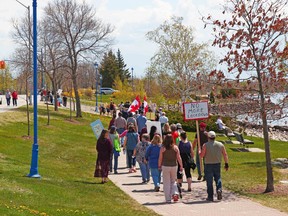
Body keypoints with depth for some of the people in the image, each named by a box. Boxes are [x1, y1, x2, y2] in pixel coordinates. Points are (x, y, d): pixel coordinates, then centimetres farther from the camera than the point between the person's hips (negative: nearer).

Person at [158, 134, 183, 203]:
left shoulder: (163, 148, -7)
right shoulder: (175, 147, -3)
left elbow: (160, 158, -3)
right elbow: (179, 158, -3)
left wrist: (159, 166, 11)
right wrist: (181, 166, 4)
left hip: (165, 166, -2)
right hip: (174, 166, 2)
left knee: (166, 183, 7)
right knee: (173, 182, 19)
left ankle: (168, 199, 7)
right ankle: (175, 193, -5)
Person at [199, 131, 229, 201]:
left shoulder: (206, 145, -8)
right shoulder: (220, 145, 2)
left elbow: (201, 155, -8)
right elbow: (225, 155, 4)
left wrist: (199, 151, 13)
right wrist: (226, 164, 12)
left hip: (208, 165, -3)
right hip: (217, 164, 3)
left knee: (209, 181, 4)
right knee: (218, 178, 17)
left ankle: (210, 196, 6)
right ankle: (219, 189, -10)